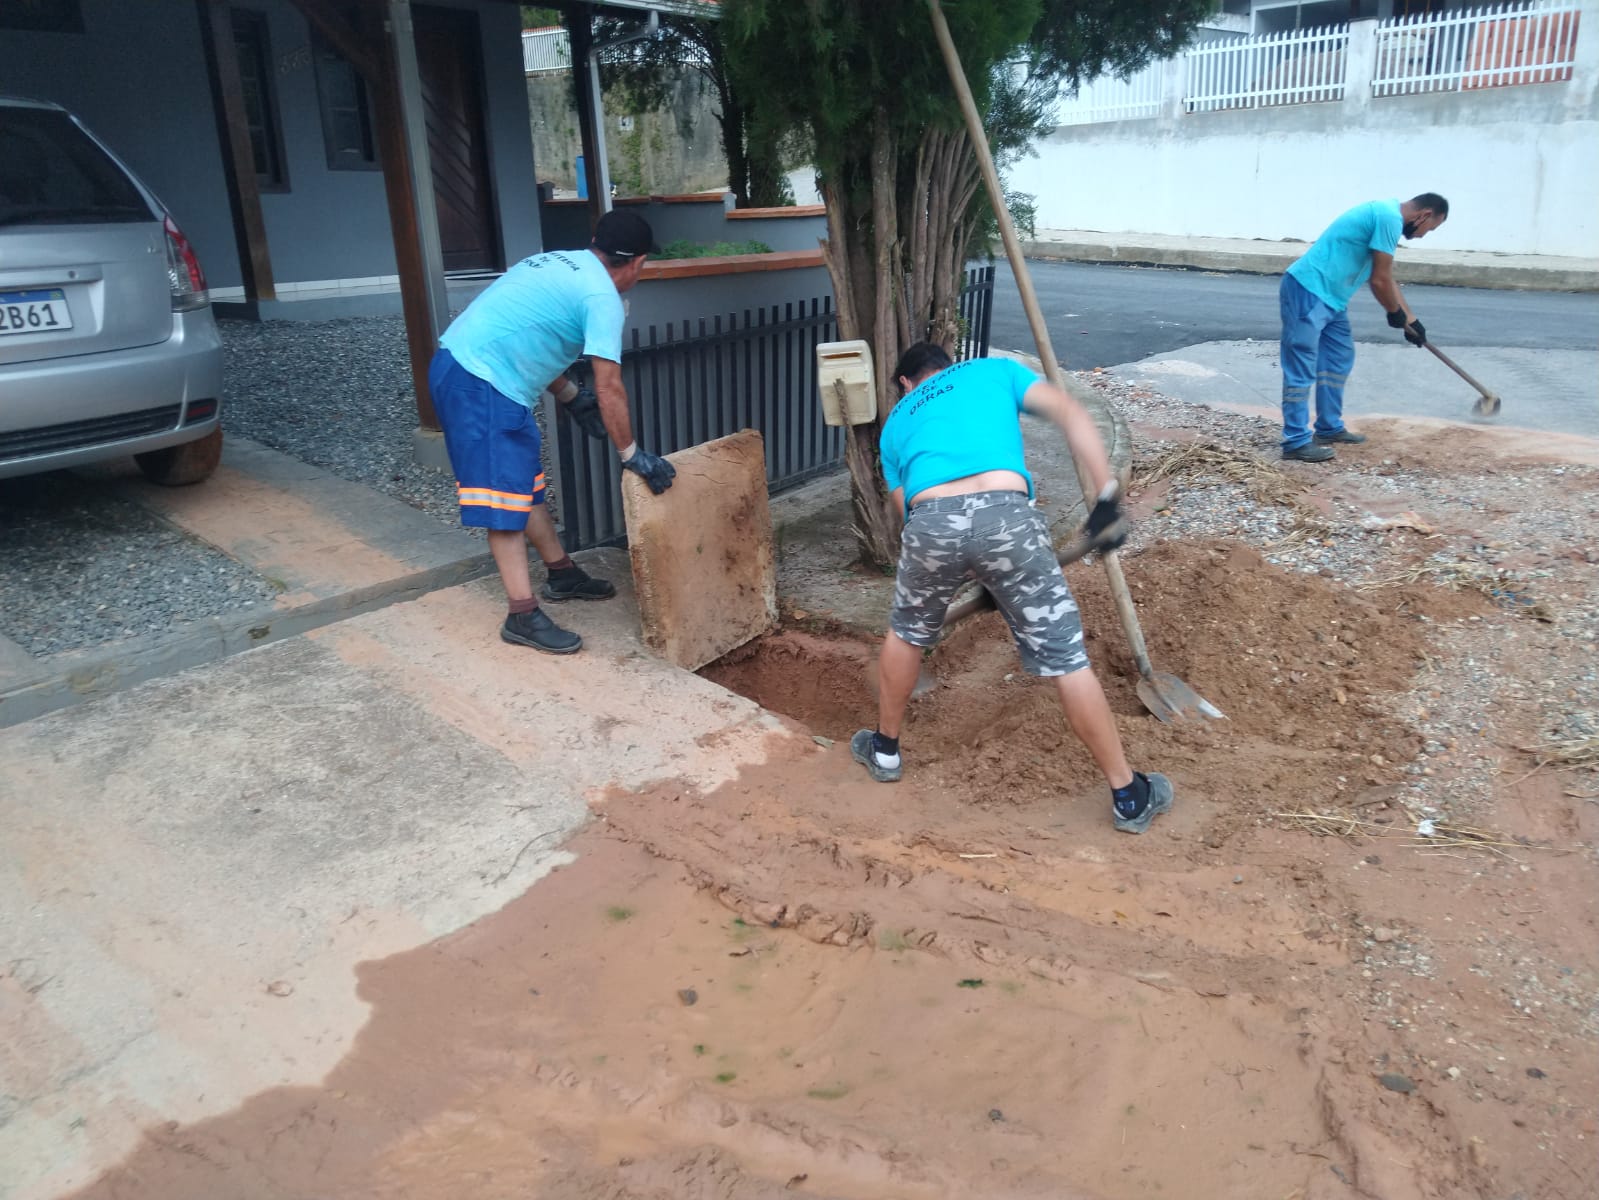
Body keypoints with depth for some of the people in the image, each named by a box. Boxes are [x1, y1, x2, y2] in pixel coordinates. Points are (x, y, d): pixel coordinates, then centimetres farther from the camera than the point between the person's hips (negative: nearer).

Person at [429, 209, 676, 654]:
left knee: (528, 483, 18)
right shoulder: (602, 296, -12)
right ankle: (522, 616, -5)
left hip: (459, 366, 10)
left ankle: (562, 574, 32)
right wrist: (633, 455, -6)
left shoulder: (560, 261, 16)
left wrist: (571, 396, 24)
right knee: (505, 499, -8)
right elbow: (609, 389, -14)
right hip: (480, 386, -10)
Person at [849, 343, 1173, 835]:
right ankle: (1129, 796, 22)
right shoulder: (996, 369, 31)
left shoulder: (896, 422, 33)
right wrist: (1107, 498, 11)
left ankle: (884, 751, 46)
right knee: (1064, 658, 10)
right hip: (1006, 512, -1)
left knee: (906, 632, 29)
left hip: (930, 521, 1)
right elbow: (1072, 415, 14)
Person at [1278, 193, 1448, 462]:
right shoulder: (1390, 218, -15)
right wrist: (1396, 313, 4)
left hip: (1329, 296, 11)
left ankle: (1329, 429, 23)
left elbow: (1386, 278, 27)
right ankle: (1296, 441, -8)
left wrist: (1410, 319, 31)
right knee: (1302, 369, -9)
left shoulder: (1387, 215, 19)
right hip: (1307, 291, -11)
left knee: (1339, 359, 16)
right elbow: (1379, 281, -14)